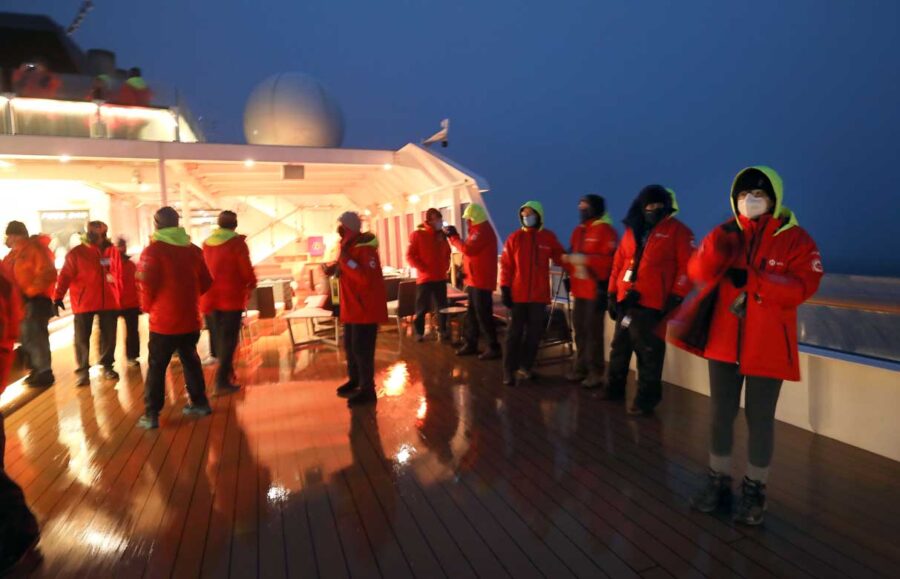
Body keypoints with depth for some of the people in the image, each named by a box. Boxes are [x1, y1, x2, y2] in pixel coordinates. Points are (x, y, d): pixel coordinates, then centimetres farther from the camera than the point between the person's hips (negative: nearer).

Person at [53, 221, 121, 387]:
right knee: (82, 338, 2)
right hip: (84, 302, -2)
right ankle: (83, 371, 11)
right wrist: (58, 296, -16)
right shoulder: (76, 252, -1)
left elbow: (118, 274, 11)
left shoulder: (112, 251, 5)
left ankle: (107, 366, 24)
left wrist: (119, 299, 12)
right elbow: (65, 276, -6)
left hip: (109, 302, 2)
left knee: (109, 336, 9)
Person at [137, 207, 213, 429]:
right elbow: (205, 282, 8)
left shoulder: (153, 250, -11)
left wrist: (147, 306, 3)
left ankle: (151, 414, 6)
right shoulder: (193, 249, 5)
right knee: (190, 361, 17)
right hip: (190, 318, 5)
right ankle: (200, 403, 24)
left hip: (164, 320, -4)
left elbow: (146, 285, -15)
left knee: (157, 366, 4)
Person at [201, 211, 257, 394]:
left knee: (219, 337, 17)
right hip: (231, 297, -6)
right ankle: (222, 380, -6)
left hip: (210, 298, 6)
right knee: (229, 338, -2)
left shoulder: (206, 244, 10)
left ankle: (226, 372, 29)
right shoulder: (237, 242, -7)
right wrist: (251, 284, 9)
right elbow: (246, 269, -9)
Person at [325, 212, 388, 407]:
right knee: (350, 345, 19)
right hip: (351, 307, 10)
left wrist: (345, 258, -31)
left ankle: (367, 390, 6)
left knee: (362, 349, -6)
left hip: (366, 308, -10)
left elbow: (365, 279, -32)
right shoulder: (348, 245, 10)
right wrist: (334, 267, 1)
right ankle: (354, 380, 37)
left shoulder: (365, 249, -21)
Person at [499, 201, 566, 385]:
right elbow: (506, 265, -1)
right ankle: (509, 370, 8)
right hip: (518, 294, -1)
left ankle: (525, 367, 22)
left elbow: (560, 257, 12)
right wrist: (505, 288, -6)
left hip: (539, 295, 2)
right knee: (514, 333, 2)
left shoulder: (549, 237, 3)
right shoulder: (514, 238, 1)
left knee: (534, 333, 8)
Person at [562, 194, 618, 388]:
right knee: (580, 330, 12)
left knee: (593, 331, -5)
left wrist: (585, 259, -21)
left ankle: (595, 373, 4)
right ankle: (580, 368, 23)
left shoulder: (606, 231, -7)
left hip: (596, 289, -8)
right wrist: (569, 275, 8)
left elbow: (610, 259, -17)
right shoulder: (578, 231, 17)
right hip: (579, 289, 8)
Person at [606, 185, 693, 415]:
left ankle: (645, 400, 11)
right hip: (626, 301, 6)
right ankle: (614, 388, 28)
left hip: (653, 304, -6)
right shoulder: (632, 230, 16)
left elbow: (686, 267, -7)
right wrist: (613, 293, 11)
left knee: (649, 353, 0)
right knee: (619, 348, 14)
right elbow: (618, 263, 16)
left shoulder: (678, 231, 0)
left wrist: (675, 298, -13)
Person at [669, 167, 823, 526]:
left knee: (759, 418, 8)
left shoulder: (795, 239, -4)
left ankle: (754, 489, 26)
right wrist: (716, 244, -24)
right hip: (723, 340, 3)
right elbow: (698, 274, -7)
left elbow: (803, 286, -15)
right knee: (721, 413, 13)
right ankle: (719, 481, 29)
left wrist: (751, 279, -24)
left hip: (767, 346, -3)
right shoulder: (726, 234, 5)